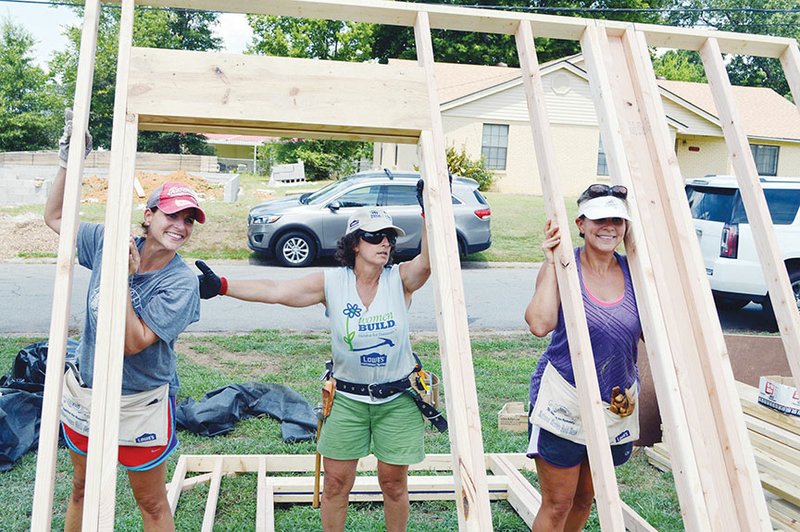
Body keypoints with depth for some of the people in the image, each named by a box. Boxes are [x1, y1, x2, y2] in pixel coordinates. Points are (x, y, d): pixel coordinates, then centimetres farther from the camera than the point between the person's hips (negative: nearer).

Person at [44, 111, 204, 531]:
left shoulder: (181, 283, -21)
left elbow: (133, 342, -26)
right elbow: (55, 217, 8)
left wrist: (122, 278, -32)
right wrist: (68, 161, -1)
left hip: (139, 402, -4)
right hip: (85, 388, 5)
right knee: (82, 490, 25)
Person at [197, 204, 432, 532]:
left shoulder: (401, 280, -11)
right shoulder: (332, 283, -9)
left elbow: (430, 259, -31)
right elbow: (274, 291, -16)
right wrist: (222, 286, -28)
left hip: (397, 400, 0)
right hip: (347, 398, 1)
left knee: (393, 482, 13)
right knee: (335, 482, 11)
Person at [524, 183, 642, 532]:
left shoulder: (634, 273, 0)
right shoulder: (562, 267, -10)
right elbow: (540, 324, -25)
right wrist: (551, 262, -22)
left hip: (617, 406, 4)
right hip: (564, 404, -4)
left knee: (585, 499, 20)